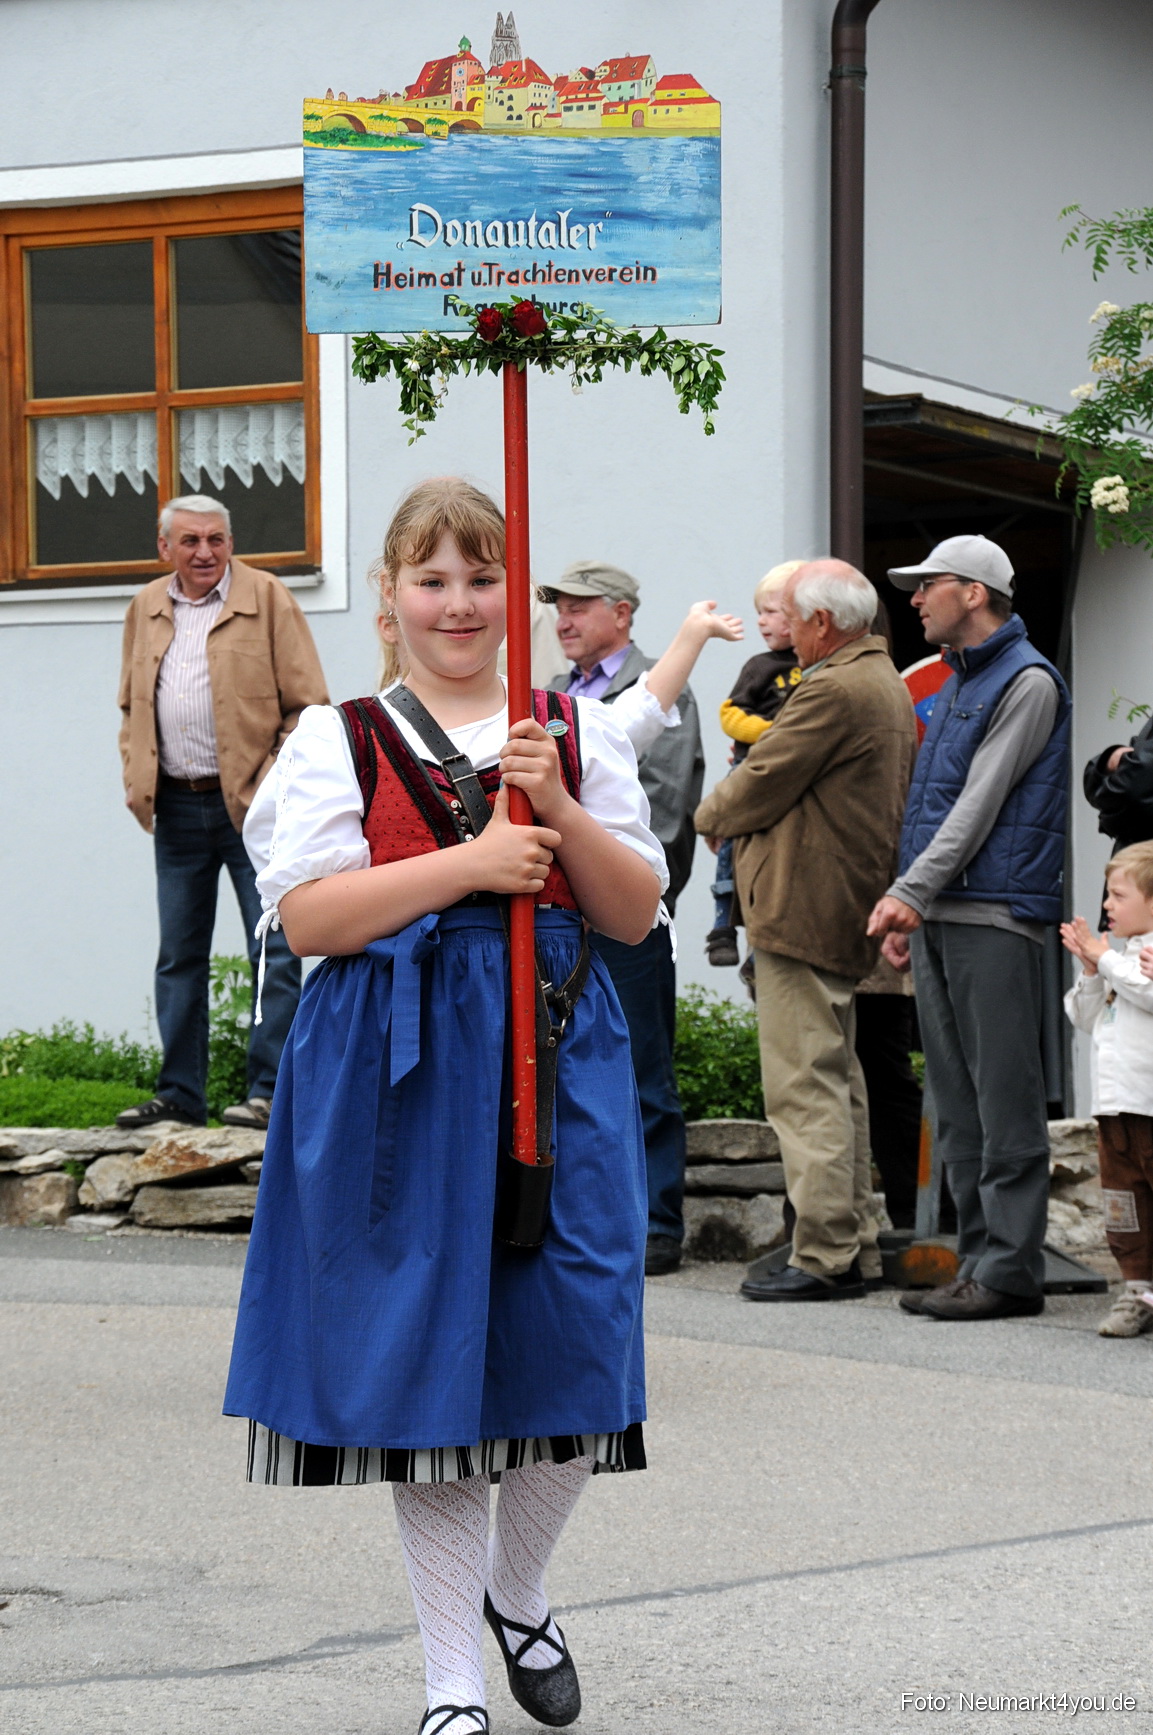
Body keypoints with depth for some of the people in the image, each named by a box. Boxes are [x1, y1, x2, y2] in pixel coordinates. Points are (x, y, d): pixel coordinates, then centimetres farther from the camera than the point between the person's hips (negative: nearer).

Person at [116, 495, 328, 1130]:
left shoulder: (267, 599, -3)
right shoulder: (146, 608, 12)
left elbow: (307, 705, -4)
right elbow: (132, 707, 21)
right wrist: (134, 778, 7)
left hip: (253, 805, -5)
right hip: (176, 808, 5)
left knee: (273, 952, -5)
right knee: (178, 954, 9)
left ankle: (268, 1091, -2)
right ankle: (179, 1095, 15)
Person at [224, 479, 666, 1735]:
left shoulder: (579, 730, 10)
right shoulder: (339, 740, 4)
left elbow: (637, 913, 6)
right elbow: (306, 916, -8)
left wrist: (560, 809, -10)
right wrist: (469, 863, -17)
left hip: (556, 1057, 2)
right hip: (399, 1068, -2)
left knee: (570, 1343, -1)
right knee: (422, 1361, 1)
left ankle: (517, 1594, 28)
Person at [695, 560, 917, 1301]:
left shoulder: (834, 691, -17)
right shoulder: (888, 685, 16)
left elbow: (760, 784, -13)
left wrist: (711, 814, 7)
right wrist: (738, 813, 13)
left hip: (804, 911, -11)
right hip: (852, 913, 11)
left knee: (805, 1087, -9)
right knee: (837, 1080, 14)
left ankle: (823, 1257, -9)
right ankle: (856, 1248, 17)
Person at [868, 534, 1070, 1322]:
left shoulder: (1027, 682, -7)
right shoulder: (954, 684, 22)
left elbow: (982, 803, -13)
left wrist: (909, 890, -17)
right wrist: (910, 911, 19)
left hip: (996, 916, -9)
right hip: (940, 916, 9)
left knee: (1004, 1098, -9)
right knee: (957, 1101, 8)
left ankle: (1011, 1268, -9)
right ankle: (979, 1259, 11)